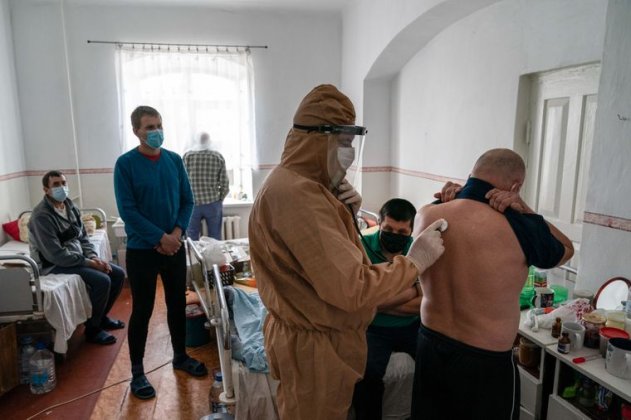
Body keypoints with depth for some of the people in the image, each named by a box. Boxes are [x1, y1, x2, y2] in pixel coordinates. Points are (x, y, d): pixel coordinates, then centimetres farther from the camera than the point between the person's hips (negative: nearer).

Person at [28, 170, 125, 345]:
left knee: (118, 274, -1)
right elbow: (56, 255, -25)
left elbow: (83, 238, 11)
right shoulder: (41, 216, -20)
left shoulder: (70, 206, 5)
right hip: (54, 265, -8)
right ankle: (92, 328, -6)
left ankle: (101, 316, 17)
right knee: (102, 280, -25)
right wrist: (89, 262, -22)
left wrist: (94, 257, -7)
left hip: (77, 259, 8)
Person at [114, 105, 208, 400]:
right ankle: (137, 372, 20)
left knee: (177, 304, 14)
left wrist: (177, 233, -9)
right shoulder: (125, 163, -9)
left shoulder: (175, 160, 3)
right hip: (141, 250, -4)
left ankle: (180, 356, 33)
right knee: (142, 310, 5)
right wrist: (160, 237, -17)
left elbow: (187, 201, 5)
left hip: (175, 246, 4)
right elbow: (127, 210, -14)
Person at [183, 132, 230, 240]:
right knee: (215, 238, 10)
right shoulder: (218, 157, -2)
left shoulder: (187, 156, -3)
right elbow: (224, 183, -4)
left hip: (192, 204, 0)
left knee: (192, 238, 10)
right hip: (213, 204, 0)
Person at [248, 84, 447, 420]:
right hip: (315, 346, -10)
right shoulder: (297, 194, -29)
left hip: (319, 335, 10)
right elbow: (351, 288, -31)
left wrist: (346, 214, -5)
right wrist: (414, 262, -18)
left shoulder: (300, 184, 5)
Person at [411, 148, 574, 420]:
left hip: (429, 345, 5)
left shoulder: (426, 215, -10)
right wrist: (522, 208, -7)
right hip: (485, 362, -4)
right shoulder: (518, 228, -23)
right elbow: (566, 249, 1)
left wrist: (452, 195, -1)